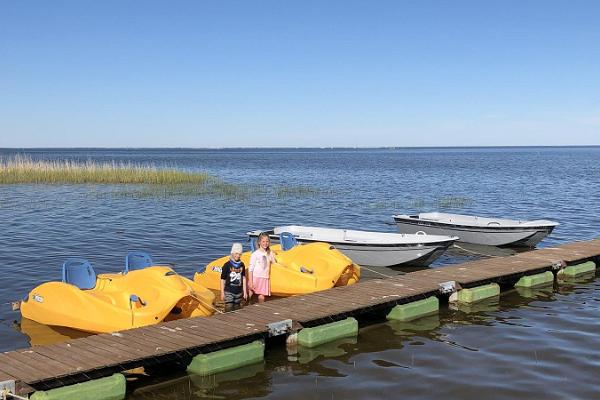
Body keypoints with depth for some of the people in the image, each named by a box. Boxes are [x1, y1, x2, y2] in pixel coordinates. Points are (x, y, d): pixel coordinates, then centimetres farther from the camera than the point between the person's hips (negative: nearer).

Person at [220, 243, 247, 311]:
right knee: (229, 310, -8)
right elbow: (223, 279, -4)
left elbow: (243, 278, 10)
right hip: (229, 292, -4)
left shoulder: (242, 265, 5)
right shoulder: (227, 265, -8)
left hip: (239, 292, 4)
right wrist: (222, 293, -4)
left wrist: (245, 291, 8)